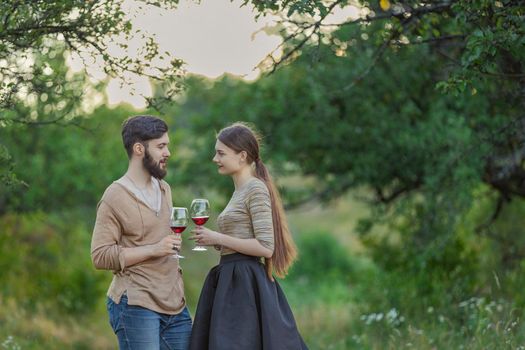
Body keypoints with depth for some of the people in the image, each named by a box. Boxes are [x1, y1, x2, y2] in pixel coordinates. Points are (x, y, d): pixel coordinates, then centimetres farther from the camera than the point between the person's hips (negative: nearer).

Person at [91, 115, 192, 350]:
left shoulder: (164, 189, 16)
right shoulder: (115, 197, -7)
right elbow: (100, 255, -13)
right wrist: (153, 250, -18)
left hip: (175, 304, 7)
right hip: (136, 305, -7)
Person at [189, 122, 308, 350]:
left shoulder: (256, 189, -11)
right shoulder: (241, 191, 17)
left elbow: (266, 248, -18)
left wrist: (218, 238, -13)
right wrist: (213, 239, 10)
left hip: (245, 286, -9)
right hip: (231, 284, 9)